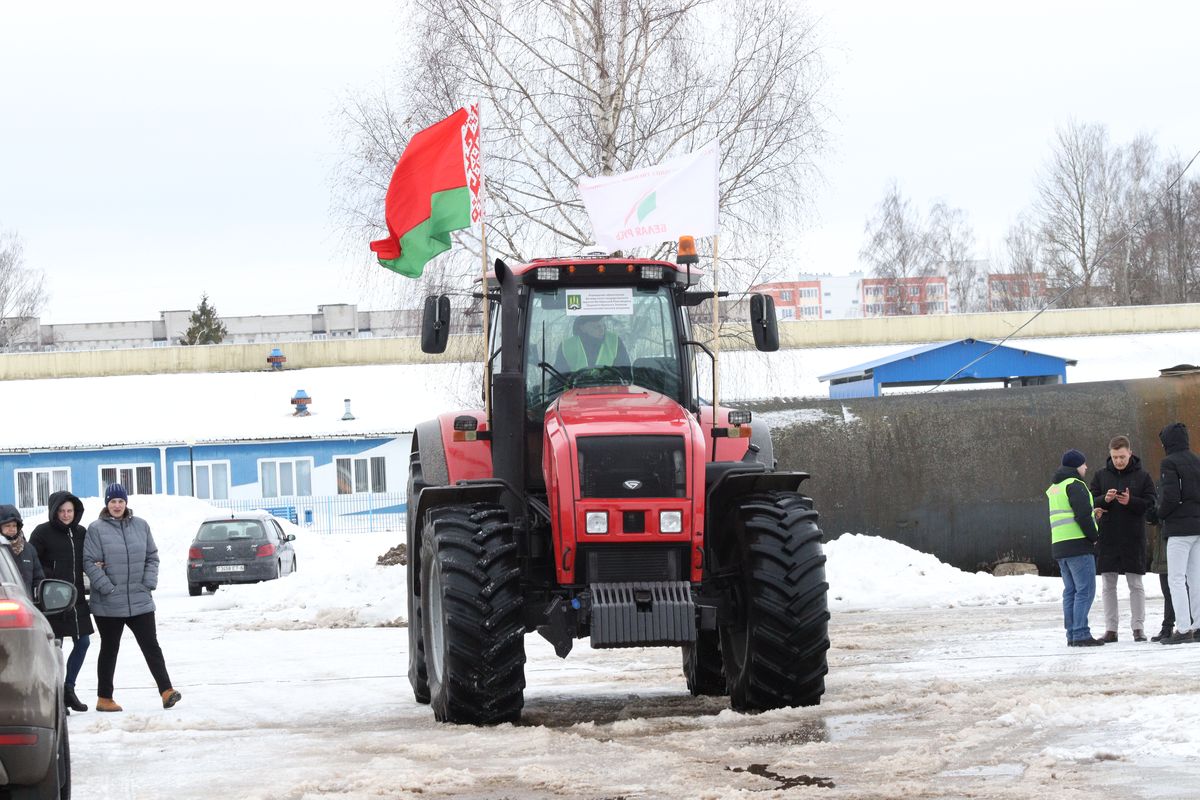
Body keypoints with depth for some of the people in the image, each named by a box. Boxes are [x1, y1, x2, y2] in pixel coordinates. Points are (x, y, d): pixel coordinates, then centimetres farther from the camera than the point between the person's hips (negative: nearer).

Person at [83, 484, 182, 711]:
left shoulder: (141, 526, 6)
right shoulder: (96, 529, -5)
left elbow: (152, 556, 12)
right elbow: (89, 563, -9)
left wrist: (149, 582, -2)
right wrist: (107, 588, -16)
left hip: (140, 601, 3)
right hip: (108, 604, -3)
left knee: (151, 646, -2)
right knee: (109, 650, 7)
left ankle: (166, 690, -6)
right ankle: (104, 699, 15)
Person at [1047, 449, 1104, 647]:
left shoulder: (1053, 489, 21)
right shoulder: (1074, 485, -9)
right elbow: (1083, 515, -18)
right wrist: (1094, 536, -7)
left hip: (1058, 546, 9)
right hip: (1078, 544, -9)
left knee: (1070, 591, 11)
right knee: (1085, 590, -9)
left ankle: (1072, 635, 9)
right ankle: (1081, 635, -15)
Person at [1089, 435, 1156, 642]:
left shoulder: (1142, 476, 1)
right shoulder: (1101, 475, 7)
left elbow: (1151, 503, -3)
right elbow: (1089, 502, 4)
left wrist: (1131, 501, -19)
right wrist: (1104, 500, -16)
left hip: (1133, 539, -2)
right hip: (1107, 538, 2)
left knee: (1135, 584, 2)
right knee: (1108, 585, 5)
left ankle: (1138, 627, 7)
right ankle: (1110, 628, 9)